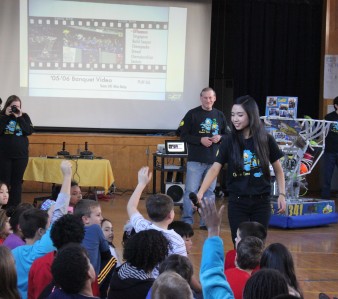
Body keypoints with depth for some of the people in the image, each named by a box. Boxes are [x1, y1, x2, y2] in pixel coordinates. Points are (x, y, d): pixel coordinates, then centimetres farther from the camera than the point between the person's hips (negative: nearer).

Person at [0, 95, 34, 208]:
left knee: (17, 182, 4)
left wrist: (19, 117, -11)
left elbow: (29, 131, -7)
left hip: (21, 154, 1)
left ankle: (15, 207, 8)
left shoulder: (24, 116, 6)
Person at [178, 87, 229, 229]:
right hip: (195, 160, -4)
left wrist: (220, 137, -7)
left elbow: (227, 135, 16)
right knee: (191, 191, -5)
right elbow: (183, 134, -5)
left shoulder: (219, 115, 8)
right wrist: (200, 140, -16)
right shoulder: (192, 114, -3)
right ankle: (187, 221, 2)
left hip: (213, 160, 4)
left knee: (209, 191, 10)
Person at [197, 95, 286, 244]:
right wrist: (200, 193, -24)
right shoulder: (229, 142, -3)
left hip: (261, 202, 0)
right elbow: (215, 168, -11)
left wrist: (282, 194, -1)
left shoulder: (266, 140, -2)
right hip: (237, 202, 0)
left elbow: (278, 169, 8)